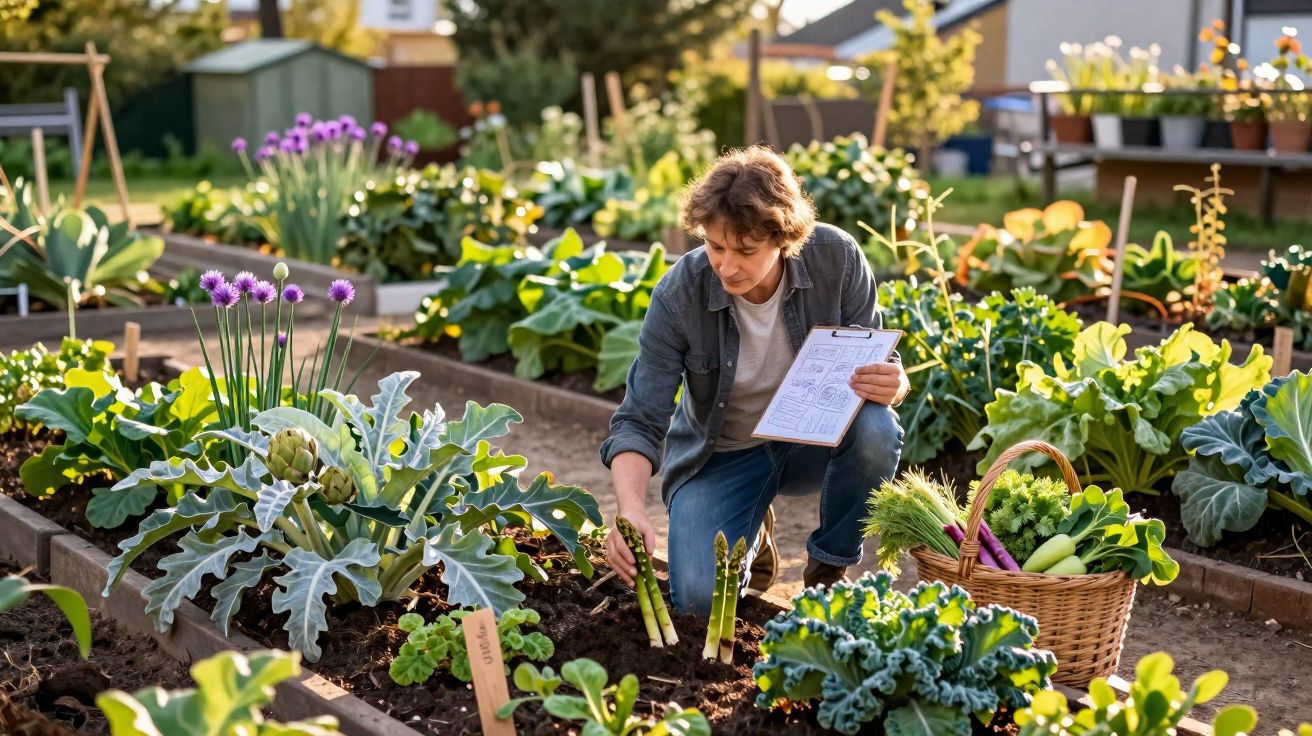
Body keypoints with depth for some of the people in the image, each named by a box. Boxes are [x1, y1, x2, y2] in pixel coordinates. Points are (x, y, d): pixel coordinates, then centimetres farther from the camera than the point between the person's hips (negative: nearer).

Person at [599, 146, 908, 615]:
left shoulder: (836, 258, -20)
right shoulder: (679, 295, -23)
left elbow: (877, 362, -9)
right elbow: (639, 421, -20)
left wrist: (891, 385, -35)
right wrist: (631, 510, -39)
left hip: (816, 438, 1)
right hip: (721, 457, -1)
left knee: (875, 432, -34)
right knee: (700, 596, -23)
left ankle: (829, 568, -4)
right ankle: (750, 535, 15)